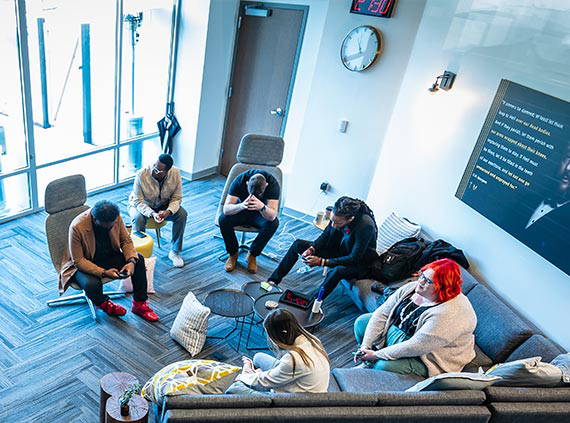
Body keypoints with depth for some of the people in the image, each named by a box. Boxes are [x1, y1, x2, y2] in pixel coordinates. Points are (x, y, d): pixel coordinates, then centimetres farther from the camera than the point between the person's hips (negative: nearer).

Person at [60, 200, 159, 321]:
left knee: (139, 259, -18)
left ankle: (139, 304, -5)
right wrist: (103, 273, -35)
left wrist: (132, 261, -24)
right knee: (92, 285, -35)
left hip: (109, 257, 5)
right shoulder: (77, 227, -29)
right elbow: (78, 260, -24)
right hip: (84, 264, -4)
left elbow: (126, 241, -5)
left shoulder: (115, 217, -17)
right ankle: (104, 304, 3)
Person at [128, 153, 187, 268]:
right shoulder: (141, 174, -29)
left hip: (163, 205, 2)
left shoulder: (175, 174, -23)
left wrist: (168, 211, -34)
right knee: (138, 218, -35)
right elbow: (138, 201, -24)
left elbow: (176, 198, -14)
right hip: (141, 205, -2)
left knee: (182, 214, -21)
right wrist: (152, 214, -40)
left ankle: (174, 252, -7)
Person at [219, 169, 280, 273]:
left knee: (273, 223, -31)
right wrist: (241, 206, -53)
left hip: (261, 213, 0)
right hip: (240, 211, 0)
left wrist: (262, 207, -58)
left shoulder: (273, 184, -30)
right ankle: (233, 254, -4)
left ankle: (252, 255, -9)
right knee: (223, 220, -28)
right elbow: (226, 209, -32)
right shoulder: (239, 180, -28)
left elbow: (272, 216, -36)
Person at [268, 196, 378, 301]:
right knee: (298, 244, 0)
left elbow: (354, 259, -29)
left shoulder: (366, 226, -33)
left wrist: (322, 261, -31)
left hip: (358, 264, -7)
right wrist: (311, 249, -18)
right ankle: (273, 280, 5)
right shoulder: (338, 215, -17)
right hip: (337, 249, 7)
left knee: (336, 271, -41)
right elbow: (326, 234, 0)